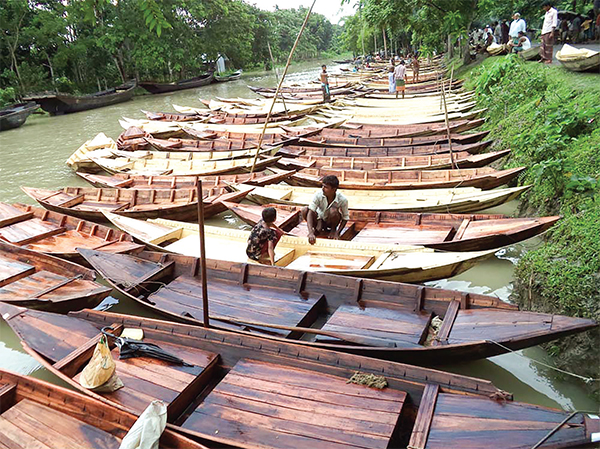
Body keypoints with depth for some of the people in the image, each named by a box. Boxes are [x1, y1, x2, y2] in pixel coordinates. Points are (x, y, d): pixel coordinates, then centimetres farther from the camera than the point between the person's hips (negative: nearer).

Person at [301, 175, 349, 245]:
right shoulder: (318, 195, -27)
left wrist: (337, 233, -25)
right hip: (320, 219, 1)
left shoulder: (342, 200, -27)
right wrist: (311, 233, -46)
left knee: (333, 211, -35)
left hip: (331, 221, -1)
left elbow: (345, 218, -14)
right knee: (304, 210, -27)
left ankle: (333, 230, -4)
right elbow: (310, 213, -34)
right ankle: (318, 229, -2)